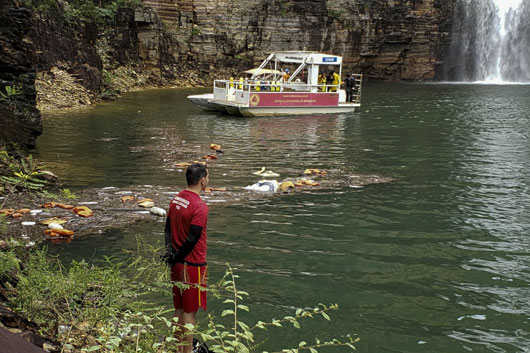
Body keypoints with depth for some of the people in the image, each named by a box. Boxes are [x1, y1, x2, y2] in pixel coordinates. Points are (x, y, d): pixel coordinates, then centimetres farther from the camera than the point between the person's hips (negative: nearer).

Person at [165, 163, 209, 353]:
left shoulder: (176, 199, 5)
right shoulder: (200, 206, -21)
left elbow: (168, 228, 7)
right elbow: (192, 239, -22)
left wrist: (171, 252, -1)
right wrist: (176, 257, -10)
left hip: (177, 264, 8)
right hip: (193, 265, -8)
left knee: (179, 308, 17)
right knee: (190, 311, 3)